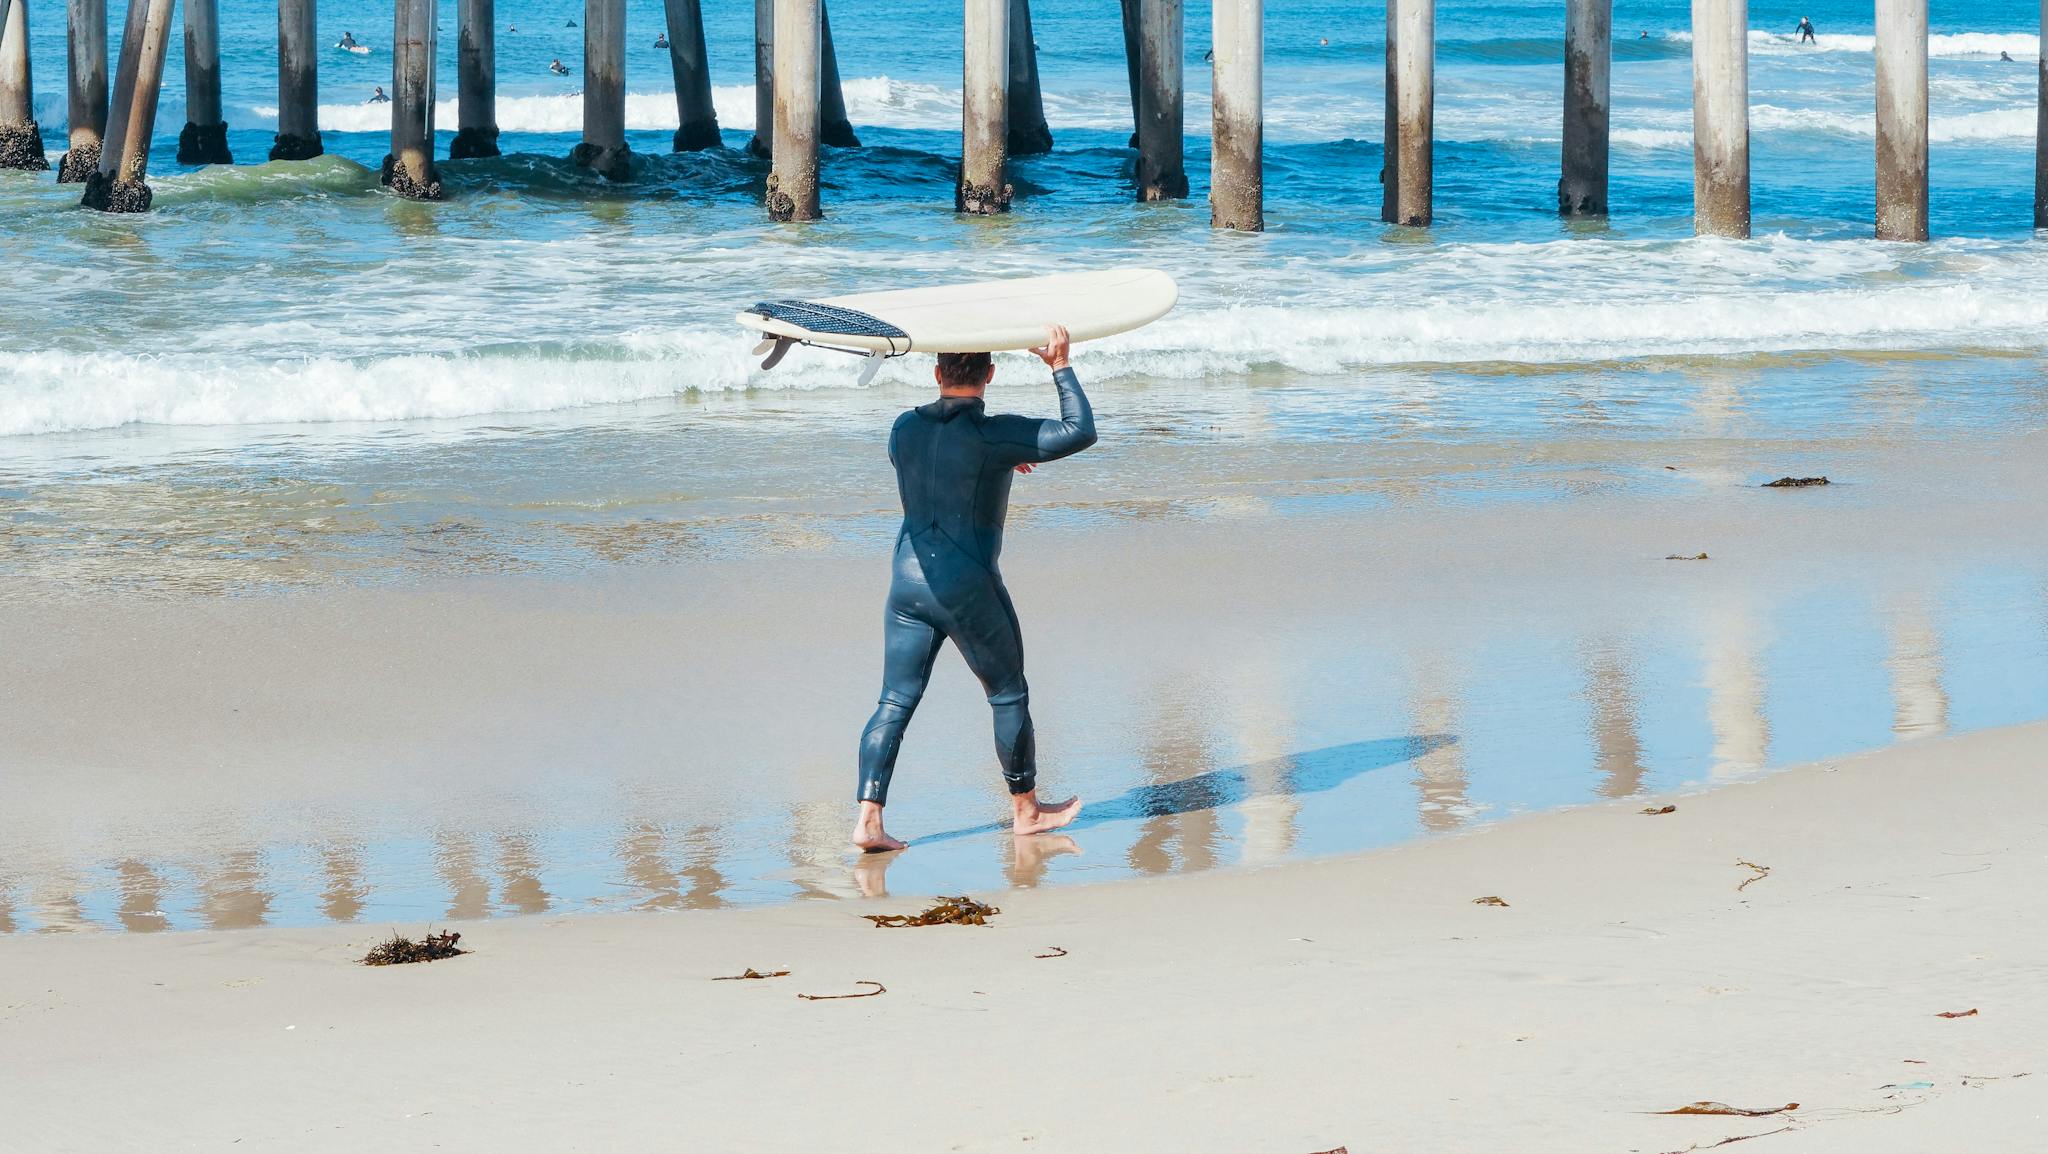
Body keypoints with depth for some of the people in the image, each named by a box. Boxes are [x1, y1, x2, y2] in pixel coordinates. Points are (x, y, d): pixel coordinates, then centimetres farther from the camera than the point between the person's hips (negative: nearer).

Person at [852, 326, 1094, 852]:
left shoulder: (905, 428, 2)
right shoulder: (993, 435, -16)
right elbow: (1080, 432, -16)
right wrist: (1060, 365, -8)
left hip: (908, 583, 5)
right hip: (969, 590, -5)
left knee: (895, 702, 5)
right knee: (1009, 695, 13)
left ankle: (868, 819, -5)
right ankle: (1026, 810, 25)